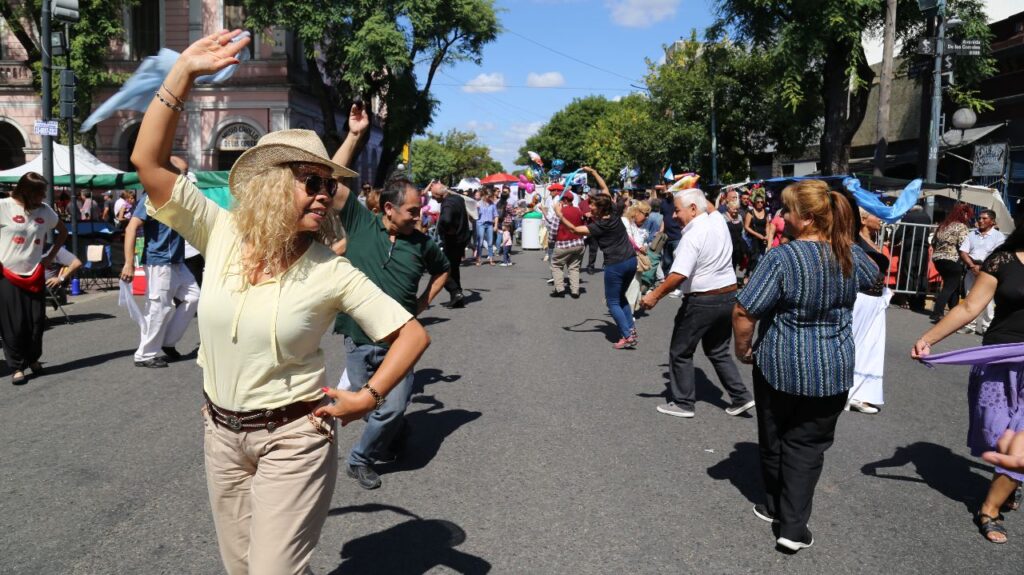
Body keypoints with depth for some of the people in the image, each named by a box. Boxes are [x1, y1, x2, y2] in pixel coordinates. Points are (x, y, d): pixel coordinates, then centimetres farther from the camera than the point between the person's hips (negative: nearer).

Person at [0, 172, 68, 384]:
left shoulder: (45, 210, 4)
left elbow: (63, 232, 18)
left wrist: (51, 256, 8)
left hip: (35, 274, 3)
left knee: (37, 321, 5)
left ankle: (33, 358, 26)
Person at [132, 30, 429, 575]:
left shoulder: (331, 271, -14)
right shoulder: (221, 235, -7)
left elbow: (413, 334, -10)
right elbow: (149, 163, -13)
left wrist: (367, 398, -14)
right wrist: (183, 71, -19)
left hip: (293, 438, -4)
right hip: (221, 433, 4)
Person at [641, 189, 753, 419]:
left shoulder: (692, 236, -20)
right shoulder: (719, 220, 2)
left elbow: (679, 275, -28)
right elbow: (708, 206, 28)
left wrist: (655, 296, -20)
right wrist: (691, 192, 27)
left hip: (702, 302, -8)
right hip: (729, 296, 8)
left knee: (681, 352, 8)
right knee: (718, 351, 21)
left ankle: (683, 403, 15)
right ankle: (741, 397, 18)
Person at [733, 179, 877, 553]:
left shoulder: (782, 258, -20)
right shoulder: (851, 255, -2)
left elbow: (743, 312, -22)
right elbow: (873, 276, 23)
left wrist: (743, 349, -5)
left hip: (781, 366, -3)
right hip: (833, 369, 3)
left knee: (775, 440, 18)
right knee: (808, 445, 11)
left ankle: (775, 506, 36)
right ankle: (793, 526, 7)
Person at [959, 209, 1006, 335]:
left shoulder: (998, 236, 2)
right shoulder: (972, 234, 15)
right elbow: (963, 252, 5)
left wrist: (981, 267, -15)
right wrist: (972, 266, -10)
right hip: (971, 271, 4)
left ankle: (986, 327, -4)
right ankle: (969, 325, 11)